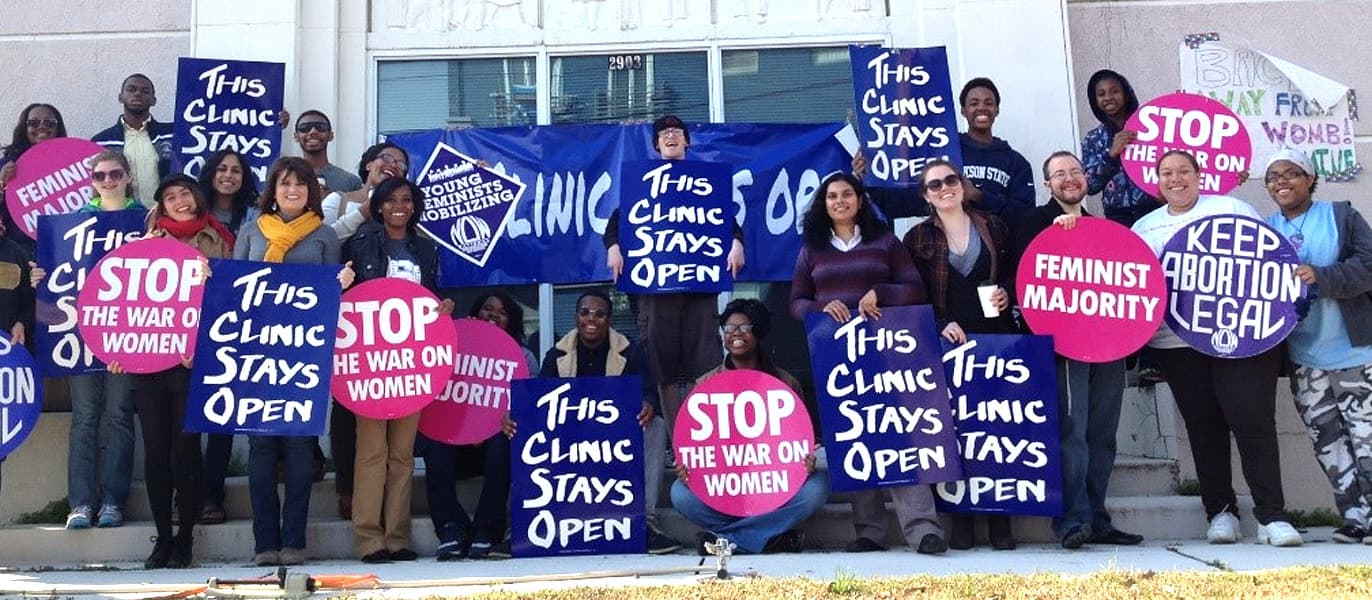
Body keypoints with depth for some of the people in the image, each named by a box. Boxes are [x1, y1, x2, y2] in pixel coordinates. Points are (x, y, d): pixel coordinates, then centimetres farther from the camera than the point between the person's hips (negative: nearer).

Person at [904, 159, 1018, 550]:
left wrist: (1007, 294, -2)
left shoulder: (994, 227, 11)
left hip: (996, 338, 1)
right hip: (949, 342, -1)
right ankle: (962, 521, 5)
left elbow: (1015, 273, 18)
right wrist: (941, 325, -11)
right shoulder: (917, 238, 7)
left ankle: (1000, 521, 6)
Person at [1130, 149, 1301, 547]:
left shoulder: (1232, 209, 9)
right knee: (1204, 426, 5)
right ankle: (1220, 511, 15)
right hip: (1178, 343, 3)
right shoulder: (1144, 227, 16)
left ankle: (1271, 515, -3)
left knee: (1253, 419, -9)